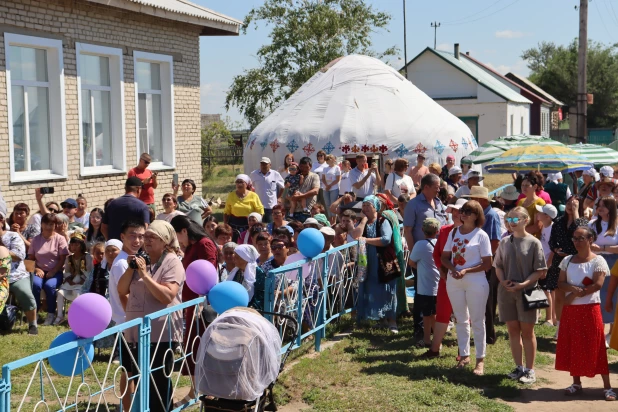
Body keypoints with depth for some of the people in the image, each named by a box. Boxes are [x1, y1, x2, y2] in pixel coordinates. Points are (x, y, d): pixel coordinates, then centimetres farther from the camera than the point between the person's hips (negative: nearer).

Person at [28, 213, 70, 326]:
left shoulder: (60, 239, -1)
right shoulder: (36, 239, 9)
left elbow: (63, 259, -5)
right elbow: (30, 258, 8)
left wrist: (53, 272, -14)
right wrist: (37, 269, -9)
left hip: (56, 272, -2)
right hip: (40, 271, 2)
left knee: (49, 285, -32)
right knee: (35, 284, -30)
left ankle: (51, 314, -16)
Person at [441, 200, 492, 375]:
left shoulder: (481, 235, -6)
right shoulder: (454, 232, 8)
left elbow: (487, 264, -8)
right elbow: (445, 257, 9)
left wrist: (466, 271, -19)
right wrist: (453, 269, -12)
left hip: (475, 281, -5)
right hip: (454, 281, 5)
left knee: (477, 321, 1)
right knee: (461, 320, 14)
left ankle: (480, 359, 7)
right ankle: (464, 355, 25)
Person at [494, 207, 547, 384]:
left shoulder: (533, 242, -5)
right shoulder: (504, 242, 8)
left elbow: (540, 271, -6)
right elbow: (498, 266, 13)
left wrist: (523, 284, -17)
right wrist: (503, 281, -6)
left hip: (526, 292, -4)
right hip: (506, 291, 4)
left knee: (527, 331, 3)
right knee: (513, 330, 9)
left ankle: (530, 370, 10)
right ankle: (519, 367, 19)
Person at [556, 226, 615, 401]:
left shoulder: (598, 261, -7)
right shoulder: (567, 260, 8)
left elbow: (597, 285, -16)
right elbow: (560, 283, 4)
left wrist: (575, 294, -15)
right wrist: (573, 288, -17)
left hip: (590, 309, -5)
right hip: (570, 309, 5)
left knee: (594, 347, -4)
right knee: (572, 346, 8)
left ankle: (607, 386, 2)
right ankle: (576, 383, 20)